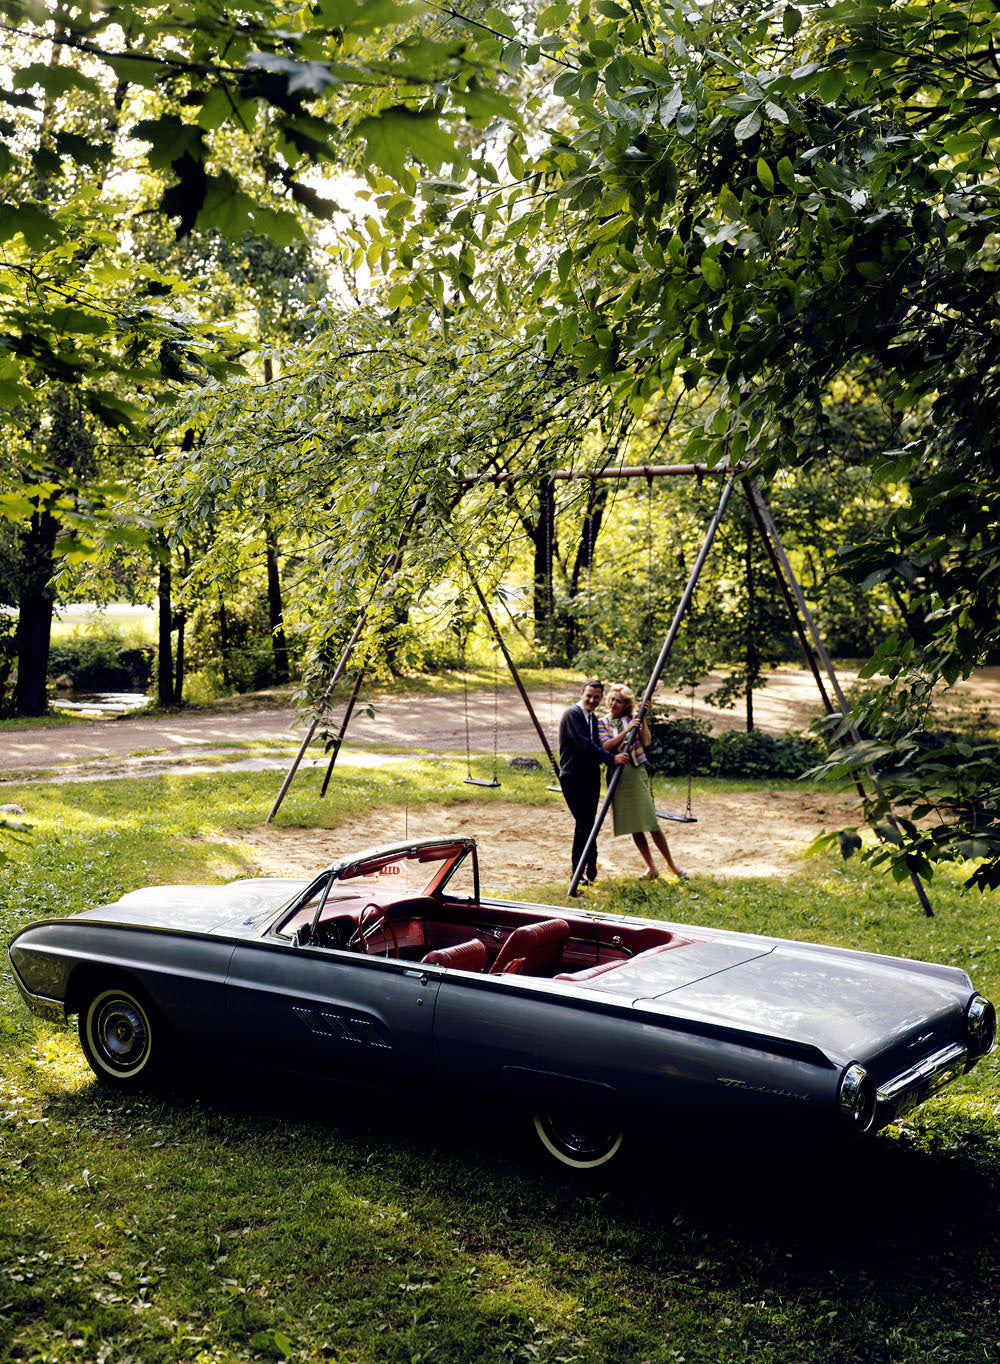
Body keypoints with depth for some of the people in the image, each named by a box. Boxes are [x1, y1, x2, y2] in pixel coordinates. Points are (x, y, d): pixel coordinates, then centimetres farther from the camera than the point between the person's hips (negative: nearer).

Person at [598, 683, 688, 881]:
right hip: (617, 775, 2)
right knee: (633, 827, 4)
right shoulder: (603, 723, 7)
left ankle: (671, 864, 5)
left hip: (636, 773, -2)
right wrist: (627, 730, -14)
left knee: (651, 823, -5)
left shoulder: (634, 718, 5)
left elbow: (646, 742, -7)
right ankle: (651, 867, 14)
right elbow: (606, 746, -8)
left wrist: (643, 719, -9)